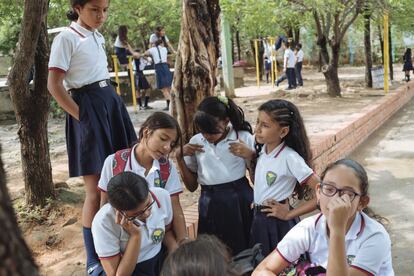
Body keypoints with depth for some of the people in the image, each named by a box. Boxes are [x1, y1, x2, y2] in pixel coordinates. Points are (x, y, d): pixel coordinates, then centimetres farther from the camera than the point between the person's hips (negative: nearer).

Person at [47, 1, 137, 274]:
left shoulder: (97, 36, 12)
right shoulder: (66, 38, -11)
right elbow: (54, 85, -14)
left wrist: (110, 101, 11)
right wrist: (81, 117, -15)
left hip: (111, 103, 8)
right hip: (88, 109, -8)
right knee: (96, 190, -4)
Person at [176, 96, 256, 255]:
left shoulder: (244, 138, -3)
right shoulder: (195, 142, 5)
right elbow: (192, 186, 8)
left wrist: (250, 155, -15)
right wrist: (179, 157, -1)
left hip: (240, 200, -2)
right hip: (210, 204, 2)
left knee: (243, 249, 5)